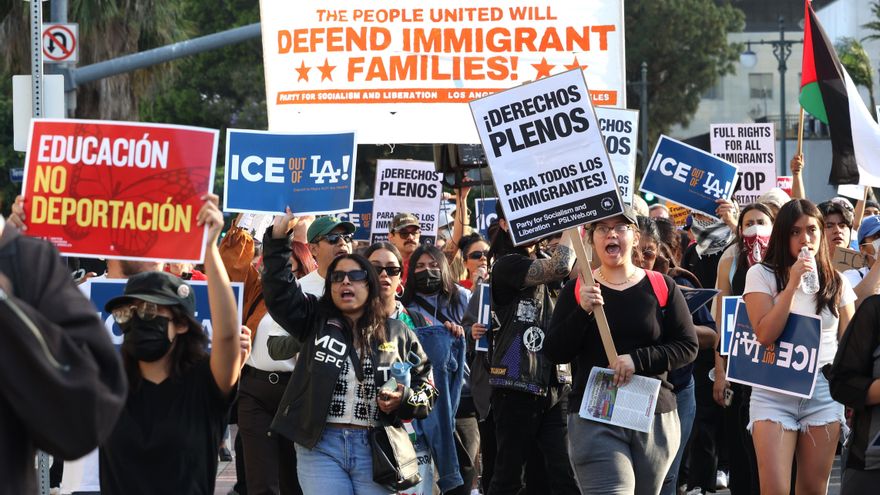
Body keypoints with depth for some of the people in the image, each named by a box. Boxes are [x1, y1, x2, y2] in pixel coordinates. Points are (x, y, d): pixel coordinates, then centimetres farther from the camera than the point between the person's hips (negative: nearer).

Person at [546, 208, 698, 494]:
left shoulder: (661, 287, 6)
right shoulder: (577, 290, 6)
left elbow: (688, 347, 1)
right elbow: (554, 352, 0)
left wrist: (637, 360, -13)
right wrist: (583, 312, -15)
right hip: (594, 422, -2)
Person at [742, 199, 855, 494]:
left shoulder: (837, 283, 8)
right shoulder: (762, 275, 0)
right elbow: (765, 335, -11)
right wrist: (792, 285, -16)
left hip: (824, 393, 2)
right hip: (774, 393, -2)